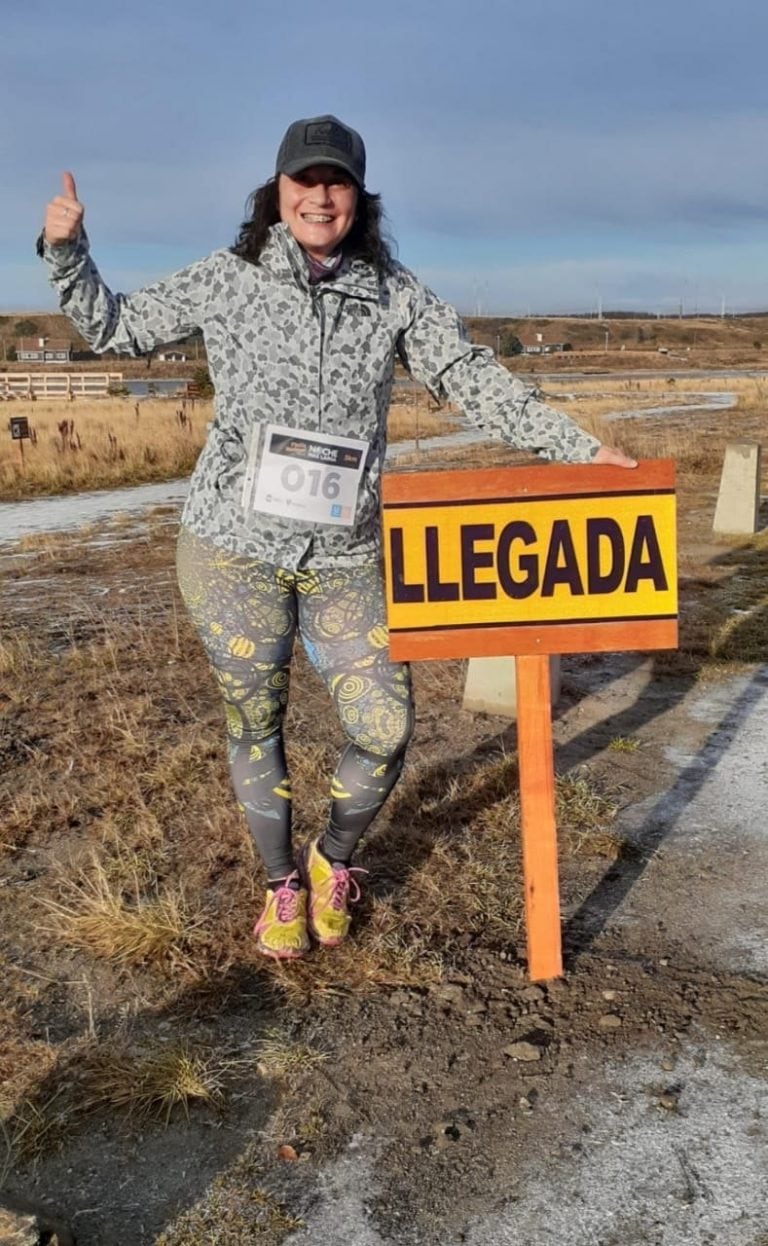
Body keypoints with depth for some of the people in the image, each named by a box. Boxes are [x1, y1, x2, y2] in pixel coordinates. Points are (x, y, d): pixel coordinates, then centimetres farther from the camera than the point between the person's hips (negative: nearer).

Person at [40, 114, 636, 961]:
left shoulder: (393, 292, 3)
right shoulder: (227, 281, 2)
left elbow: (471, 380, 4)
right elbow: (114, 328, 13)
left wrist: (578, 450, 1)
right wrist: (65, 251, -2)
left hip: (346, 554, 1)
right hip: (235, 546, 0)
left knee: (383, 731, -3)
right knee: (254, 725, 10)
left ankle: (334, 859, 28)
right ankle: (281, 885, 33)